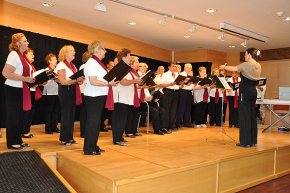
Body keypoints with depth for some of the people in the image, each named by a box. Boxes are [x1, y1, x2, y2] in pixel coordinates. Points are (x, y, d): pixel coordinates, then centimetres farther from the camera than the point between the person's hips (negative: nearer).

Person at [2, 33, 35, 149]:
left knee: (19, 116, 15)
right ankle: (12, 142, 11)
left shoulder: (21, 56, 13)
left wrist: (30, 79, 7)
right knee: (13, 116, 0)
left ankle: (18, 140, 26)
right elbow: (5, 73, -25)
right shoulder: (14, 55, -16)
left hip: (20, 90, 9)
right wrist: (25, 79, -23)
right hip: (13, 90, -9)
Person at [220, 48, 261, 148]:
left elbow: (233, 69, -3)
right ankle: (252, 141, 17)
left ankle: (246, 142, -2)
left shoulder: (246, 65, -13)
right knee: (252, 115, 10)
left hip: (245, 91, -8)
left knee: (244, 115, -4)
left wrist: (224, 67, 16)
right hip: (253, 91, 8)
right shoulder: (258, 66, 10)